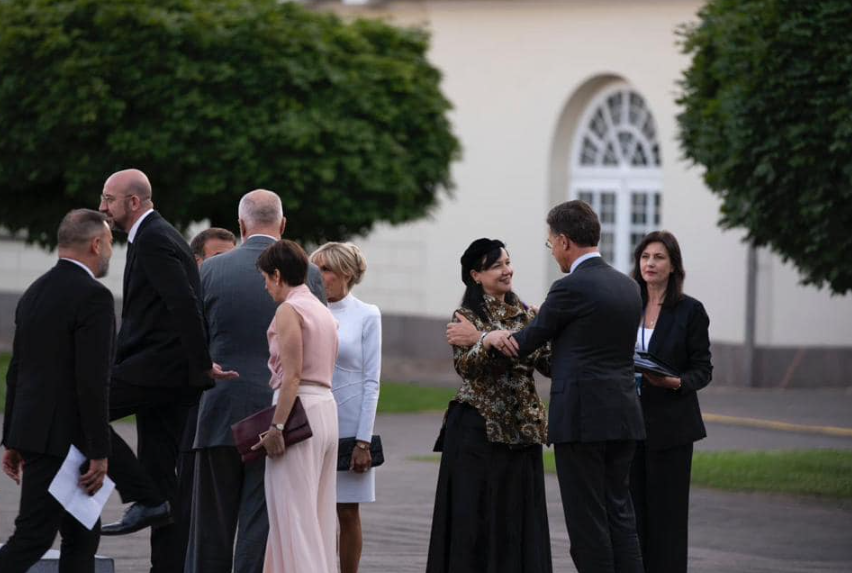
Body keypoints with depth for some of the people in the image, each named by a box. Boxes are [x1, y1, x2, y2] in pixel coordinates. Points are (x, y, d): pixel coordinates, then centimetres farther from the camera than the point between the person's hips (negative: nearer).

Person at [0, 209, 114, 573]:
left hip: (32, 431, 9)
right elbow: (92, 382, -19)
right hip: (61, 439, -9)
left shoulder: (35, 293, 13)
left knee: (83, 537, 13)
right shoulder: (93, 297, -14)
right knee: (31, 538, -7)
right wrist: (99, 454, -17)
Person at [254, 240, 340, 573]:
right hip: (327, 408, 9)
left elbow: (292, 376, -17)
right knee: (319, 514, 10)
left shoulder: (289, 310, -10)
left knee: (293, 513, -6)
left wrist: (276, 427, -19)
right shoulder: (323, 311, 17)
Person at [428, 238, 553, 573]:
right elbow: (465, 366, -16)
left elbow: (547, 363, 7)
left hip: (520, 427, 5)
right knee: (478, 511, -3)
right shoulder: (468, 316, -3)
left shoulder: (525, 314, 11)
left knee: (519, 512, 4)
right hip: (479, 427, -5)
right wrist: (487, 342, -33)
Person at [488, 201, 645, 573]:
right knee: (619, 513, 11)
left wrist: (489, 337, 18)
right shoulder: (629, 287, 13)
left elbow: (526, 343, -3)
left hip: (582, 418, -7)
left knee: (587, 519, -2)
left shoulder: (571, 288, -11)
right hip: (624, 418, 8)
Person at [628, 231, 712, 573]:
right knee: (633, 508, 3)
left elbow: (703, 369, -2)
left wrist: (675, 383, -20)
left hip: (670, 424, -4)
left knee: (666, 509, -3)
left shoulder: (690, 311, -2)